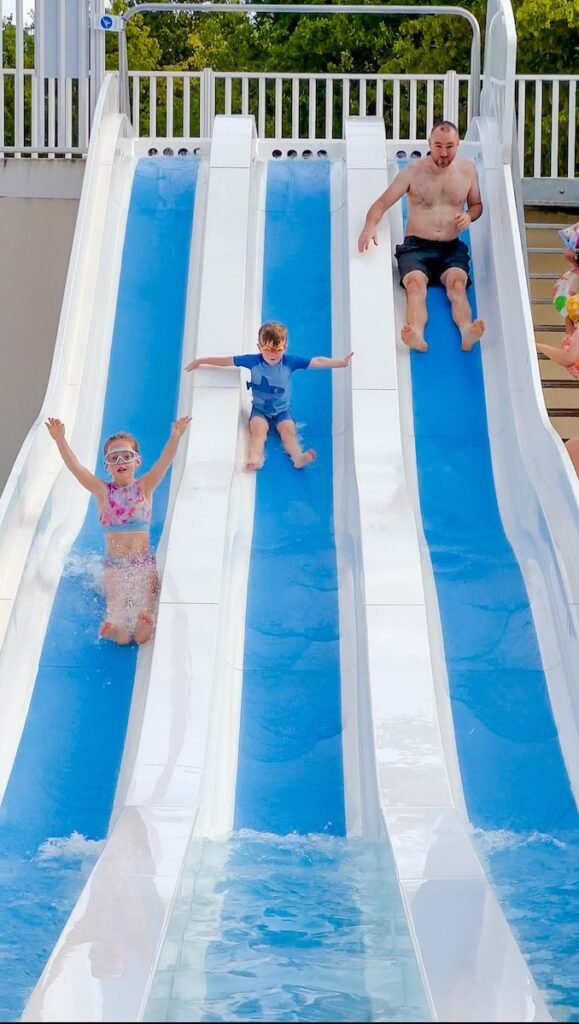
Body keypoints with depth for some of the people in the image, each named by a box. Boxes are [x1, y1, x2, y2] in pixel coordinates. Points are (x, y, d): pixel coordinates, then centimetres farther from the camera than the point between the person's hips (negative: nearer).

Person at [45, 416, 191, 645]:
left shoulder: (144, 487, 2)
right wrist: (60, 440, -25)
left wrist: (175, 437, -32)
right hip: (114, 564, 0)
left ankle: (145, 616, -2)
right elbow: (75, 467, -10)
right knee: (120, 636, -15)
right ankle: (112, 622, -2)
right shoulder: (103, 491, 2)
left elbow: (164, 462, -14)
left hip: (144, 563, 0)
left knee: (142, 634, -14)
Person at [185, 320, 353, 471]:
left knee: (289, 429, -24)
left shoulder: (290, 362, -12)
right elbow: (226, 360, -4)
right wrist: (200, 361, 1)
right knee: (258, 427, -27)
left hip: (282, 410, 0)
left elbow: (317, 362, -13)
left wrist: (342, 362, -18)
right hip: (259, 410, 0)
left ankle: (298, 456, -45)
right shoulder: (253, 361, -11)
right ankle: (255, 458, -48)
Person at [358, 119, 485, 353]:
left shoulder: (467, 170, 9)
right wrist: (370, 226, -24)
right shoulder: (412, 171, 1)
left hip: (452, 248, 1)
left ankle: (466, 332, -58)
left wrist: (469, 216, -3)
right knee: (414, 282, -33)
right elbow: (382, 203, -2)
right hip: (416, 246, -1)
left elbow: (477, 205, 23)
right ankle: (417, 335, -60)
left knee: (457, 281, -32)